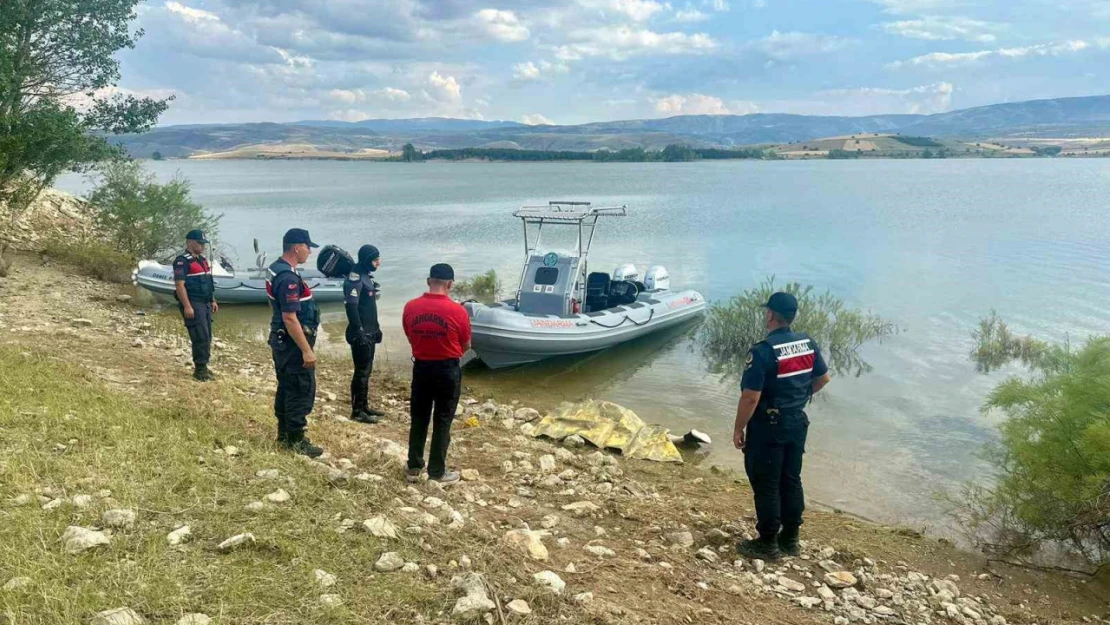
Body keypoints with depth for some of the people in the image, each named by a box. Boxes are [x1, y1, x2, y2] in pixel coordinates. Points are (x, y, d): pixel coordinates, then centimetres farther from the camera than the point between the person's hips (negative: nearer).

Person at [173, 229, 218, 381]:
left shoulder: (203, 260, 16)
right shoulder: (182, 261, -12)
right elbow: (179, 285, -18)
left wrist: (213, 301, 19)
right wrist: (187, 306, -23)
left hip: (205, 304, 9)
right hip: (193, 304, -9)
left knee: (207, 337, 11)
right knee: (201, 337, -11)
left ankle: (203, 367, 20)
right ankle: (199, 369, -3)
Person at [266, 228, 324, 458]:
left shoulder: (276, 269, 9)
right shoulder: (288, 278, -24)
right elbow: (290, 318, -27)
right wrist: (306, 350, -24)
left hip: (281, 340, 10)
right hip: (293, 343, -10)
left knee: (286, 387, 18)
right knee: (302, 390, -3)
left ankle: (284, 433, 28)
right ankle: (296, 440, 4)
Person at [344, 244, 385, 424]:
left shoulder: (367, 275, 13)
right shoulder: (355, 278, -17)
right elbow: (351, 307, -23)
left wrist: (376, 328, 21)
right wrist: (359, 333, -24)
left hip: (369, 332, 10)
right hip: (361, 334, -10)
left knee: (367, 370, 15)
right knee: (361, 371, -5)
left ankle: (364, 406, 24)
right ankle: (357, 411, 2)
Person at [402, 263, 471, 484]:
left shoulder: (410, 307, -6)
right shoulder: (457, 311, -16)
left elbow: (411, 338, 8)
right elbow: (466, 346, -3)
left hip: (421, 367, 3)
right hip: (448, 370, -3)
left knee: (418, 418, 15)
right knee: (442, 421, 7)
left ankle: (414, 468, 23)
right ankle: (437, 472, 14)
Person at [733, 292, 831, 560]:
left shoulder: (763, 351, -23)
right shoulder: (809, 343, -1)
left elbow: (750, 397, -22)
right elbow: (823, 378, 13)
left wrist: (739, 428, -10)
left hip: (768, 426, -7)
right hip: (798, 422, 7)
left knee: (766, 485, 5)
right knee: (791, 480, 17)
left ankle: (768, 544, 15)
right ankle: (790, 538, 28)